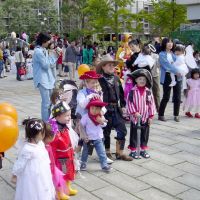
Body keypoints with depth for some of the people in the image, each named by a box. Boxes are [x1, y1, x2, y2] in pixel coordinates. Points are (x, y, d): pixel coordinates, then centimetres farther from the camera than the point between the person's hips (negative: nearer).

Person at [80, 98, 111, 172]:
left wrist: (102, 122, -22)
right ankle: (83, 163, 35)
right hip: (88, 139, -2)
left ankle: (104, 165, 11)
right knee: (85, 152, 16)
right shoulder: (86, 117, -16)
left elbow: (104, 124, 2)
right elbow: (81, 126, -10)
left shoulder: (101, 117, -4)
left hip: (98, 139, 2)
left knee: (102, 153, 1)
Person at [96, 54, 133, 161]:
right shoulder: (100, 80, -10)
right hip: (105, 109, -6)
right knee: (106, 131, 7)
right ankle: (107, 152, 24)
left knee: (122, 130, 6)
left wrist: (123, 106, 13)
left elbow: (121, 93, 16)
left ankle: (119, 152, 20)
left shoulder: (116, 78, 10)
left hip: (116, 109, 6)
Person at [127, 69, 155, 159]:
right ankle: (133, 150, 18)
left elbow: (151, 104, 1)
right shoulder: (132, 91, -10)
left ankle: (143, 149, 27)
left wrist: (151, 116, -1)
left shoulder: (148, 91, -2)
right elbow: (130, 103, -10)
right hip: (135, 117, -3)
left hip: (145, 117, 3)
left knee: (145, 134, 12)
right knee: (134, 134, 7)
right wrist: (134, 112, -16)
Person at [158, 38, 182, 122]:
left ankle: (176, 115, 16)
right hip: (167, 77, -5)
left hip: (177, 76, 5)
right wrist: (177, 71, -23)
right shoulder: (162, 54, -2)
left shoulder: (174, 53, 15)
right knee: (166, 97, -1)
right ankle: (160, 115, 13)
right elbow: (167, 64, -15)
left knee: (177, 97, 5)